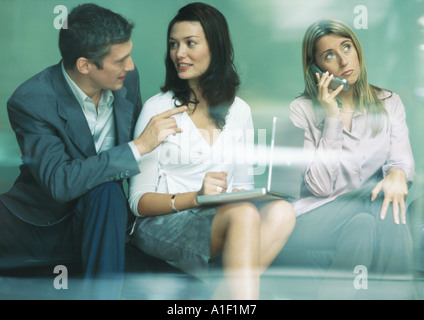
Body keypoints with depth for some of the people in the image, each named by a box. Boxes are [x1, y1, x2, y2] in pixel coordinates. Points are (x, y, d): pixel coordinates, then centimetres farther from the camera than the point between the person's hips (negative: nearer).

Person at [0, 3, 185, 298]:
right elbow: (59, 182, -29)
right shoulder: (30, 102, -19)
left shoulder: (127, 79, -3)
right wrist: (139, 147, -29)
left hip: (98, 219, 3)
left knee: (107, 192, -32)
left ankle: (104, 292, -26)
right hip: (44, 221, -3)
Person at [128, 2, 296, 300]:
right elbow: (139, 202, -3)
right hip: (163, 224, -4)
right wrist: (196, 197, -20)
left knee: (281, 212, -28)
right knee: (244, 214, -33)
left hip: (225, 217, 5)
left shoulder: (239, 111, 13)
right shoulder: (158, 108, 0)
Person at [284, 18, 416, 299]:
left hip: (370, 211, 3)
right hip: (316, 217, -3)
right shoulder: (303, 110, 1)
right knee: (366, 222, -34)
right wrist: (332, 117, -12)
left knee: (390, 209, -32)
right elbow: (320, 186, -8)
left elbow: (402, 158, 0)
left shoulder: (389, 103, 13)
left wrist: (398, 173, -25)